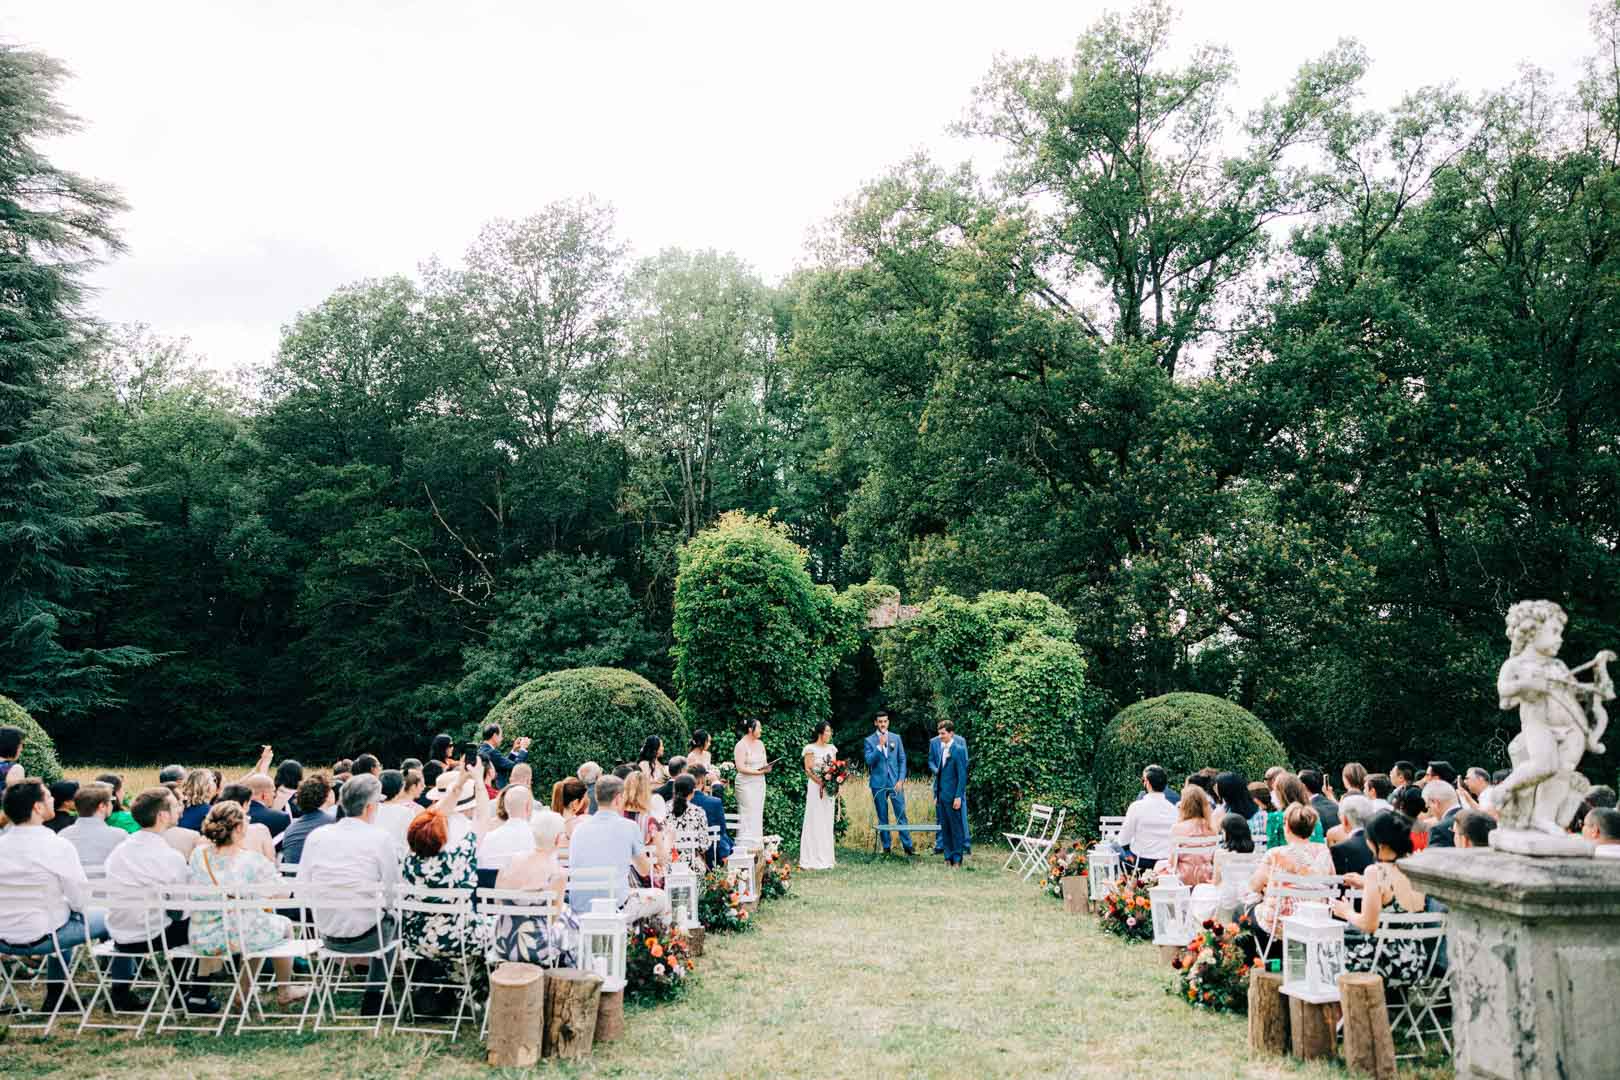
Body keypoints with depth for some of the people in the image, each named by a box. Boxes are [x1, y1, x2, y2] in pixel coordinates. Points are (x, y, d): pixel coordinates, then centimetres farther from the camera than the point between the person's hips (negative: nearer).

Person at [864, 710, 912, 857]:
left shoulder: (896, 738, 8)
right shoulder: (869, 740, 3)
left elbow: (902, 760, 7)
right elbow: (869, 761, -8)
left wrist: (901, 780, -2)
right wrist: (880, 745, -18)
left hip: (895, 782, 1)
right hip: (878, 783, -1)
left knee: (901, 815, -4)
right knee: (882, 817, 4)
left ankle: (908, 847, -2)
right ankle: (886, 847, 11)